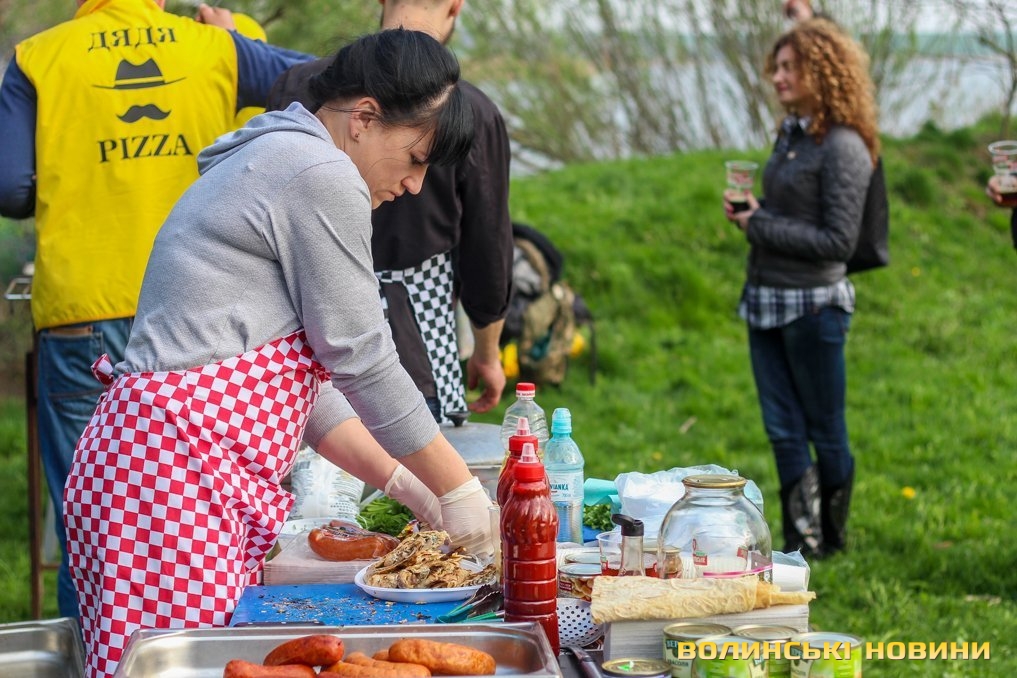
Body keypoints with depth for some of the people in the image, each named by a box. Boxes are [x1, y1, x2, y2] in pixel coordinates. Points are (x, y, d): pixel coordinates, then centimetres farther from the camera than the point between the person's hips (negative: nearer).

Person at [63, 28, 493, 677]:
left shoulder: (271, 160, 23)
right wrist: (458, 490, 3)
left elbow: (305, 372, 23)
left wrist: (404, 482, 20)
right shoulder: (323, 176, -9)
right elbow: (361, 360, -7)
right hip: (181, 475, -10)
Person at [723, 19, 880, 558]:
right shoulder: (791, 134, 11)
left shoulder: (842, 147, -13)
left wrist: (760, 223, -14)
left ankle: (831, 537, 22)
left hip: (813, 305, -8)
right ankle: (800, 538, 20)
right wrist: (747, 214, 1)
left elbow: (839, 240, -16)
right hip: (766, 300, 8)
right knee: (782, 429, 10)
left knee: (824, 430, 7)